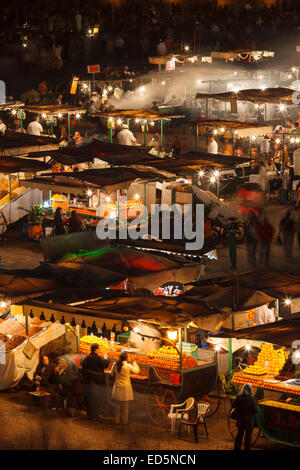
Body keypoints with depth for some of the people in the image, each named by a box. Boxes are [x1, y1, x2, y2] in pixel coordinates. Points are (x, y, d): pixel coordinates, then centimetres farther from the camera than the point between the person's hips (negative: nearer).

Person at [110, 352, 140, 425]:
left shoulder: (115, 365, -5)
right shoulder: (128, 366, -15)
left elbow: (112, 373, 10)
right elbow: (136, 371, 0)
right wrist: (134, 364, 15)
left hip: (118, 388, 3)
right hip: (125, 388, -3)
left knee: (118, 404, 13)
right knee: (125, 404, 7)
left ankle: (117, 420, 18)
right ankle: (124, 421, 13)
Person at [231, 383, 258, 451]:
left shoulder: (238, 398, -10)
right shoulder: (251, 399, -20)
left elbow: (233, 406, 2)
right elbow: (255, 410, -18)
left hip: (240, 420, 4)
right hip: (249, 420, -4)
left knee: (239, 434, 18)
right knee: (248, 435, 9)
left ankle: (237, 448, 24)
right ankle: (247, 448, 13)